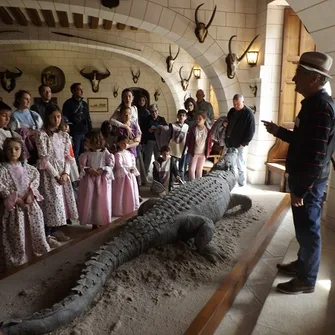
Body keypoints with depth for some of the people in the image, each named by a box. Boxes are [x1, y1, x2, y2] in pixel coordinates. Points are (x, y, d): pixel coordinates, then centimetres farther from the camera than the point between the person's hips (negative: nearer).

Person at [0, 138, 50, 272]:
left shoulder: (26, 166, 5)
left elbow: (36, 177, 4)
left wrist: (30, 194, -10)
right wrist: (16, 200, -19)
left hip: (30, 203, 4)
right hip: (14, 207, -4)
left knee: (35, 230, 13)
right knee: (17, 235, 1)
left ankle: (39, 255, 31)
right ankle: (17, 262, 15)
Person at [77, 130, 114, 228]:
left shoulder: (105, 153, 0)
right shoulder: (87, 154, 5)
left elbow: (111, 165, -4)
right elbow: (82, 165, 0)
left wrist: (102, 170, -19)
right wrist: (88, 170, -17)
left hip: (102, 179, -2)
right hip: (89, 179, 2)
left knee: (102, 201, 1)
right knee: (90, 200, 2)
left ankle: (102, 222, 12)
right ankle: (94, 222, 13)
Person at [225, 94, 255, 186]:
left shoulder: (248, 113, -11)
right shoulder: (231, 111, 10)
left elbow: (251, 131, -13)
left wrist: (243, 143, -15)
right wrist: (226, 139, 13)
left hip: (239, 145, -6)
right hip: (229, 143, 6)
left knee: (240, 166, 1)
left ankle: (241, 185, 13)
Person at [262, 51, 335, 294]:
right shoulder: (315, 104, 9)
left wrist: (300, 190, -22)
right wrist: (279, 132, 15)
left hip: (309, 184, -10)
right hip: (305, 180, 10)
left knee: (308, 230, 3)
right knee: (305, 228, 22)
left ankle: (306, 280, 18)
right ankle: (302, 263, 39)